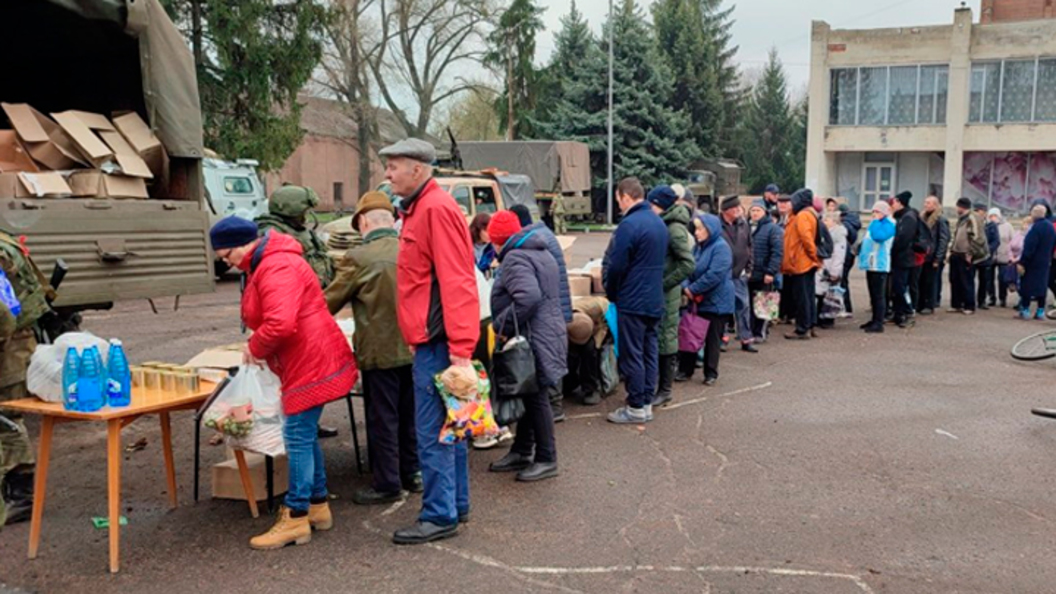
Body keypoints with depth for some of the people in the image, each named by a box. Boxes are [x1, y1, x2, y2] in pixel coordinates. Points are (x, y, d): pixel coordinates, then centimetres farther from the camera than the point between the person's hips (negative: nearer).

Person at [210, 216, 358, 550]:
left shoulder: (277, 268, -20)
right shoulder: (264, 265, 15)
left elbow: (280, 323, -31)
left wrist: (255, 349, -14)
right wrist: (257, 348, 7)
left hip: (311, 364, -11)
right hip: (305, 363, 11)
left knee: (299, 438, -5)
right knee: (304, 437, 16)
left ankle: (296, 519, 4)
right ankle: (318, 507, 27)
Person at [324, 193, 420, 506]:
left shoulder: (359, 258, -15)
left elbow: (330, 301, -6)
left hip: (380, 351, -5)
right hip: (414, 347, 5)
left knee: (383, 418, 5)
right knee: (409, 414, 17)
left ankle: (387, 483, 14)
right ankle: (412, 473, 28)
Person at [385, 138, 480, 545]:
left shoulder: (437, 209, -15)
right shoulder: (418, 209, 18)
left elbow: (456, 282, -22)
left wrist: (461, 349, -26)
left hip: (436, 342, -11)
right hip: (430, 341, 11)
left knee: (432, 433, -3)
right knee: (445, 427, 17)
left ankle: (440, 516, 7)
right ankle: (456, 505, 28)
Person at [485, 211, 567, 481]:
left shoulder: (515, 258, -16)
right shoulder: (541, 252, 16)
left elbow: (528, 297, -30)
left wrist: (502, 326, -20)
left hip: (535, 340, -10)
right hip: (547, 334, 10)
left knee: (535, 398, -2)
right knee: (530, 396, 17)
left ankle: (546, 459, 8)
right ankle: (522, 451, 27)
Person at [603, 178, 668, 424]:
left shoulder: (629, 224, -18)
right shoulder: (659, 222, 11)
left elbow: (616, 266, -17)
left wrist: (611, 293, -1)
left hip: (632, 301, -9)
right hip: (654, 300, 9)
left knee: (632, 355, -1)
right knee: (650, 351, 12)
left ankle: (636, 407, 4)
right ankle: (647, 403, 19)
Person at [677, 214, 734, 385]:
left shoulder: (721, 247, -14)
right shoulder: (698, 247, 11)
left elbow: (715, 275, -23)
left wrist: (693, 289, -19)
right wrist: (687, 287, -11)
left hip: (716, 302, -7)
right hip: (696, 301, 7)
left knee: (712, 339, 4)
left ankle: (711, 373, 16)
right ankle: (685, 370, 15)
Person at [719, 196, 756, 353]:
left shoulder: (743, 225, 6)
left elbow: (749, 246, 13)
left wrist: (748, 268, 10)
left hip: (739, 274, 5)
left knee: (744, 306, 8)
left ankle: (746, 339, 17)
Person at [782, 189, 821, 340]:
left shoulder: (802, 216, -15)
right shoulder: (810, 214, 16)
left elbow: (806, 237, -25)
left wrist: (813, 254, -16)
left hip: (801, 263, -10)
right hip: (807, 263, 10)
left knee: (801, 297, -5)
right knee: (808, 296, 15)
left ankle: (802, 330, -2)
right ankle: (809, 326, 22)